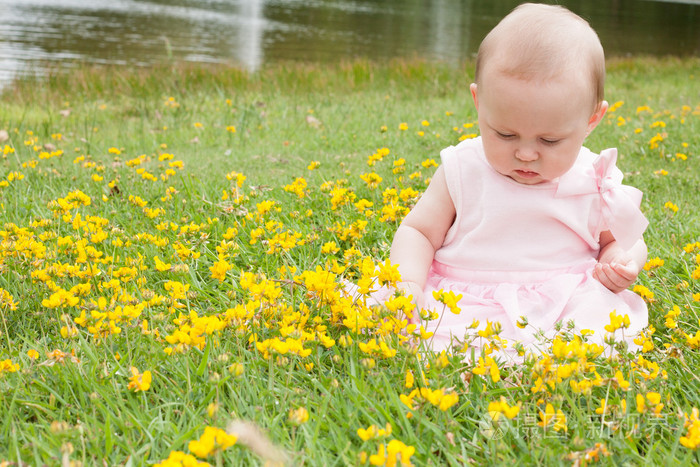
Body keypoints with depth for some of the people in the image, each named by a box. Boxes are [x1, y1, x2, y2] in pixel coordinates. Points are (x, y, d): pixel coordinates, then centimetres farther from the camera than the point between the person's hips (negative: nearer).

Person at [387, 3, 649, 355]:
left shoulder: (596, 183, 2)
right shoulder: (462, 171, 1)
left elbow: (619, 240, 19)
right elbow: (417, 232, 8)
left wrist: (622, 261, -6)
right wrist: (408, 283, -12)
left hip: (565, 304, 0)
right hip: (463, 303, 0)